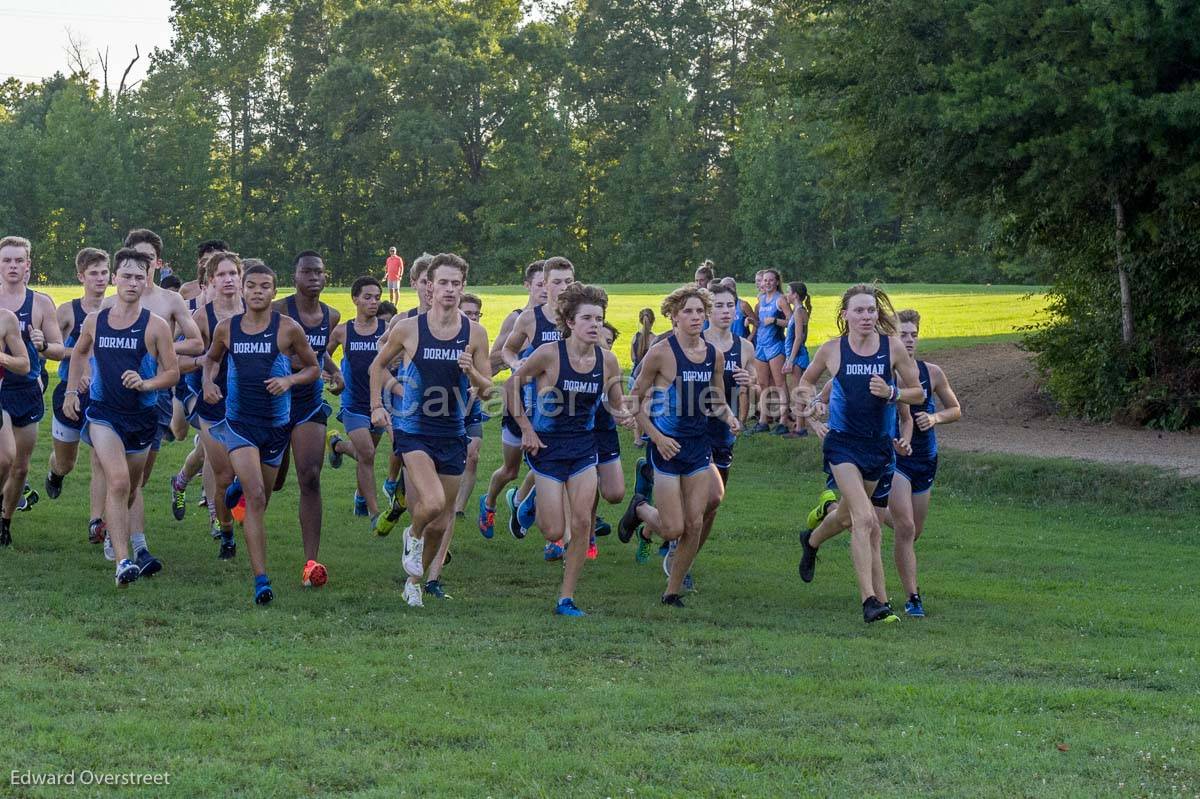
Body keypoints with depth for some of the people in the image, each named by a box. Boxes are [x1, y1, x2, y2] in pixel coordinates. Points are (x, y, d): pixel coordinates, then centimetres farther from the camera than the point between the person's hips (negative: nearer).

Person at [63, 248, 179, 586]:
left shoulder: (155, 326, -6)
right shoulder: (95, 321, 2)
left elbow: (173, 373, -3)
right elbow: (79, 354, 22)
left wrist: (146, 384, -20)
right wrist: (70, 392, 15)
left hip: (142, 417, 1)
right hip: (103, 413, -1)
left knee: (131, 487, 17)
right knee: (118, 482, -19)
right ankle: (123, 562, -26)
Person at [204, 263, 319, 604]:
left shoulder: (288, 328, -5)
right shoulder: (226, 328, 1)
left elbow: (313, 368, 4)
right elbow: (212, 358, 21)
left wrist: (290, 380, -15)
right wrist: (208, 382, 1)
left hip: (276, 425, 1)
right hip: (239, 421, -1)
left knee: (261, 497, 18)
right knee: (256, 498, -17)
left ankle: (239, 488, 58)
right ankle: (261, 579, -18)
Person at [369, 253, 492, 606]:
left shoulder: (475, 333, -1)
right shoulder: (408, 328, -6)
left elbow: (486, 391, 3)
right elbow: (379, 364, 11)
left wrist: (471, 372, -17)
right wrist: (376, 405, 2)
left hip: (453, 435, 3)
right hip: (413, 430, -3)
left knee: (442, 521, 9)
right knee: (433, 503, -24)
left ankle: (417, 579, 32)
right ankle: (413, 536, 11)